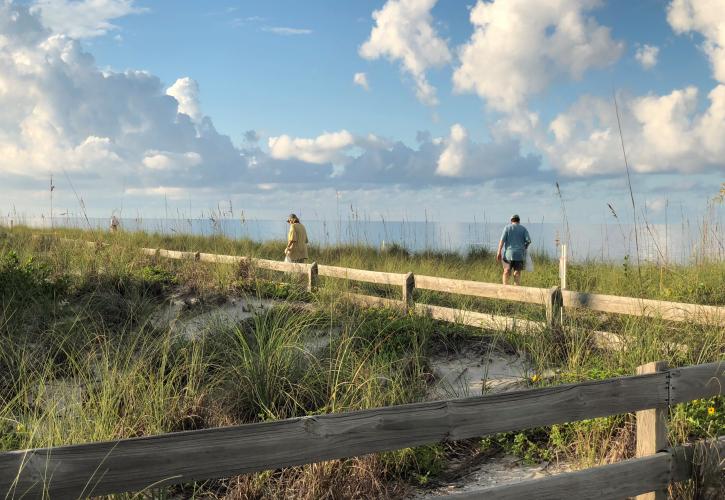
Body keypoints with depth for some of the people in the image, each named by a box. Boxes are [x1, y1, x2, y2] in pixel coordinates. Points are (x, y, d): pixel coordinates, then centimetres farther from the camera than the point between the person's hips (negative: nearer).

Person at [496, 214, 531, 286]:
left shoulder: (507, 228, 2)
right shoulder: (523, 229, 6)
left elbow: (502, 240, -8)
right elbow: (529, 240, -5)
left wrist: (499, 252, -10)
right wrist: (525, 248, 14)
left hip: (508, 253, 0)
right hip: (519, 254, 0)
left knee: (507, 272, 12)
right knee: (517, 273, 3)